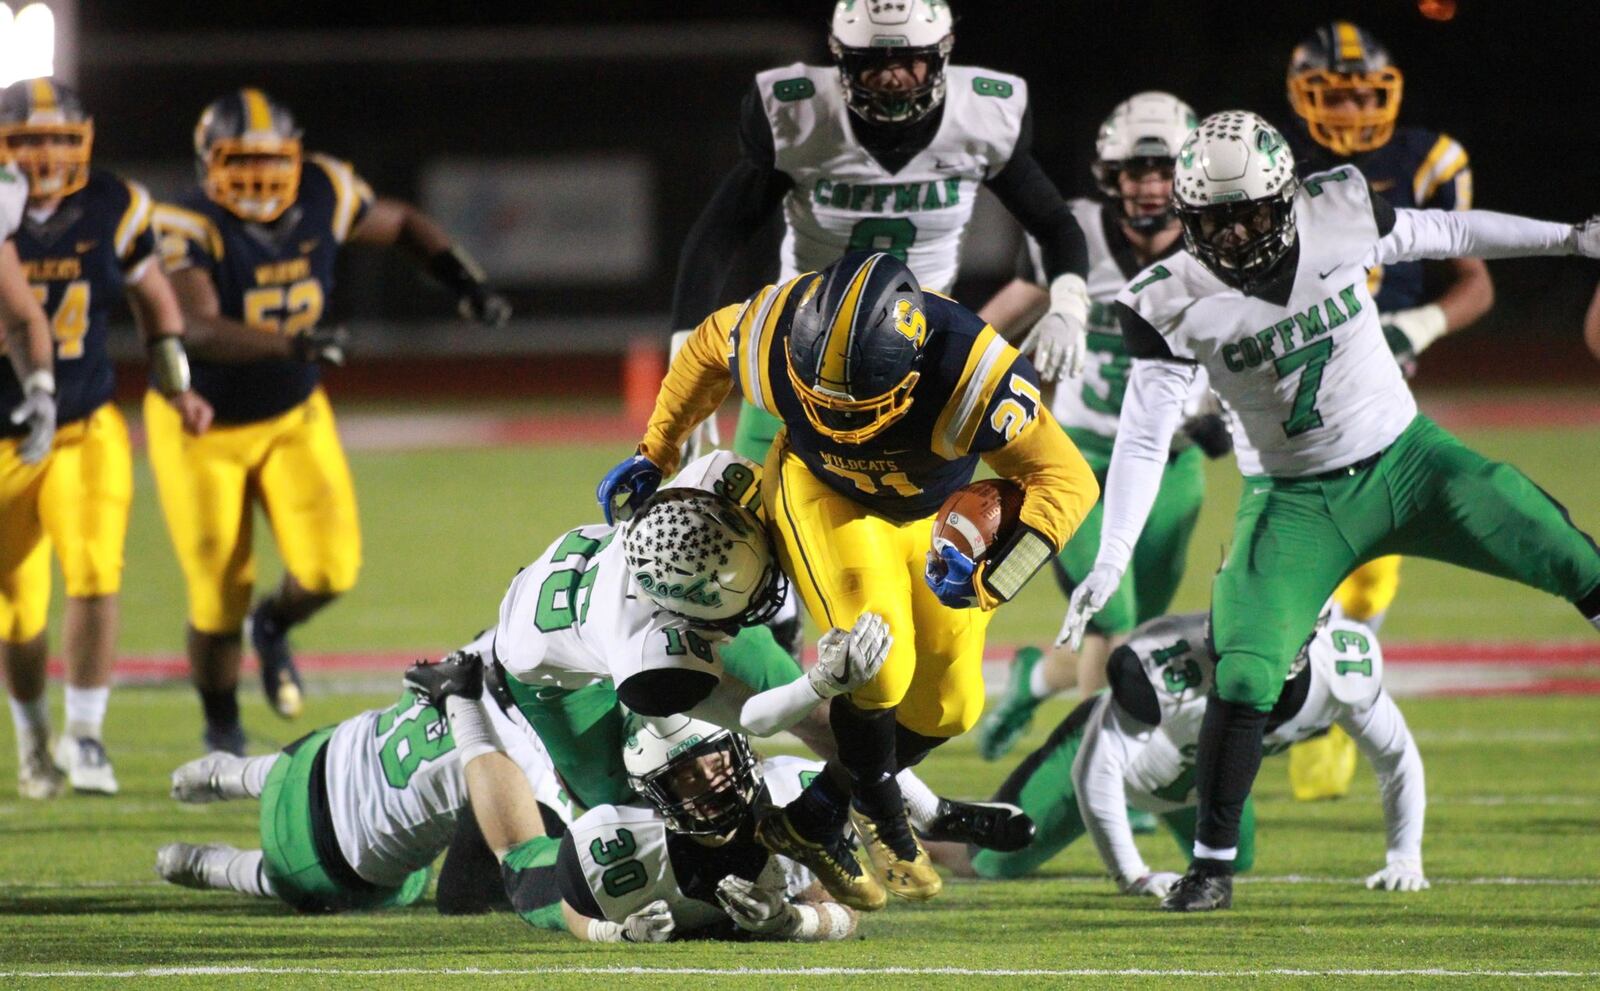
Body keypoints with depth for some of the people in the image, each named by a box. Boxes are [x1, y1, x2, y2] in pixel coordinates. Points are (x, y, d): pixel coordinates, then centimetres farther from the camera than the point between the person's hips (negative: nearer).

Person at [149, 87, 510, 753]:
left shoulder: (323, 195, -12)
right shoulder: (189, 229, -26)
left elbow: (402, 225, 8)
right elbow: (201, 330, -41)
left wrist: (465, 282, -5)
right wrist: (290, 345, -54)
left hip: (293, 417, 4)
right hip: (202, 427, -4)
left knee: (329, 567, -12)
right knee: (220, 599, 0)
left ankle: (274, 627, 24)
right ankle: (221, 731, 27)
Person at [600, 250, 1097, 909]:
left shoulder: (971, 375, -42)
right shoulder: (777, 337, -34)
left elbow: (1065, 479, -33)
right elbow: (708, 347, -8)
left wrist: (993, 578, -46)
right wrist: (654, 455, -1)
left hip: (938, 518, 1)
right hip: (824, 496, -1)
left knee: (949, 706, 3)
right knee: (878, 667, -20)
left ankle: (813, 819, 23)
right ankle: (887, 827, 6)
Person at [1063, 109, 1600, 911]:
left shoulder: (1337, 218, -12)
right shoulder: (1176, 303, -15)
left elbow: (1438, 234, 6)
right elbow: (1142, 437, -12)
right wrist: (1110, 561, -19)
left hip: (1405, 458, 2)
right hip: (1295, 504, -2)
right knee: (1242, 683, -17)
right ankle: (1213, 864, 0)